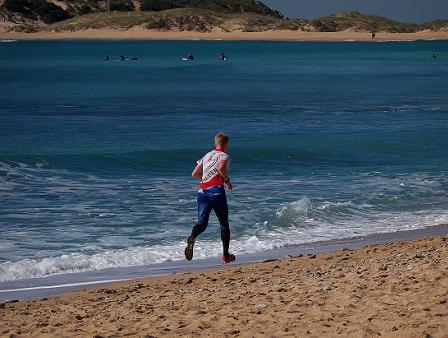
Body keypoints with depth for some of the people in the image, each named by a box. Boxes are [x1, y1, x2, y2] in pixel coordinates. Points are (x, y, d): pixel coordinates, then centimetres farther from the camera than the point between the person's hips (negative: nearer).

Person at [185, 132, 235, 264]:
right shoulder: (225, 156, 0)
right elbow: (221, 167, -23)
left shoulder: (206, 156, 18)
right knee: (224, 224, 13)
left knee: (202, 223, -4)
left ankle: (192, 237, -39)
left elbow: (194, 174, 19)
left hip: (202, 192, 4)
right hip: (216, 191, -4)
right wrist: (227, 180, -8)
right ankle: (226, 255, 19)